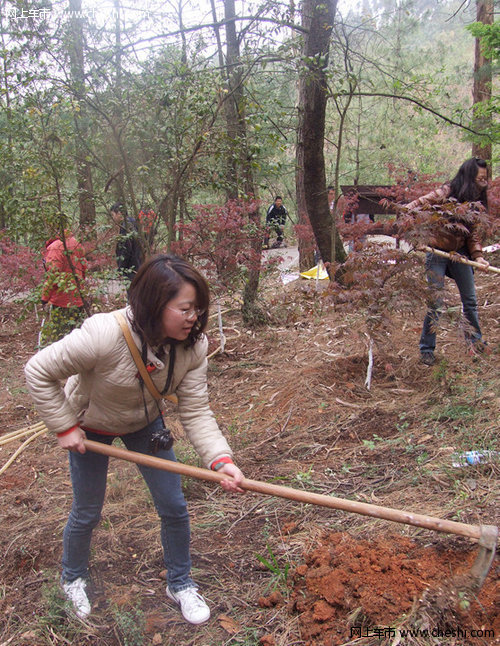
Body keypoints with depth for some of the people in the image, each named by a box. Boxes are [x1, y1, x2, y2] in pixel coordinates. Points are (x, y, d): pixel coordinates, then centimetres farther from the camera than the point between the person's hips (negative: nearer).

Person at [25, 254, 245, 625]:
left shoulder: (194, 346, -27)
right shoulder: (104, 336, -40)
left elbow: (196, 412, -25)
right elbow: (38, 372, -26)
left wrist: (220, 460, -40)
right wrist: (64, 427, -21)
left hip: (144, 425, 3)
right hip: (89, 427, -3)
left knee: (174, 508, 4)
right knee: (87, 513, 13)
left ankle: (180, 584, 31)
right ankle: (73, 579, 46)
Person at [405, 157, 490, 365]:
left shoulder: (475, 203, 6)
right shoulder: (447, 192, -12)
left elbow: (473, 234, 8)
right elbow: (420, 204, -16)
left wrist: (478, 255, -6)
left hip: (460, 253, 6)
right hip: (437, 252, -6)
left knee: (470, 299, 12)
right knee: (435, 302, -5)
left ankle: (475, 340, 32)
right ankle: (427, 349, 8)